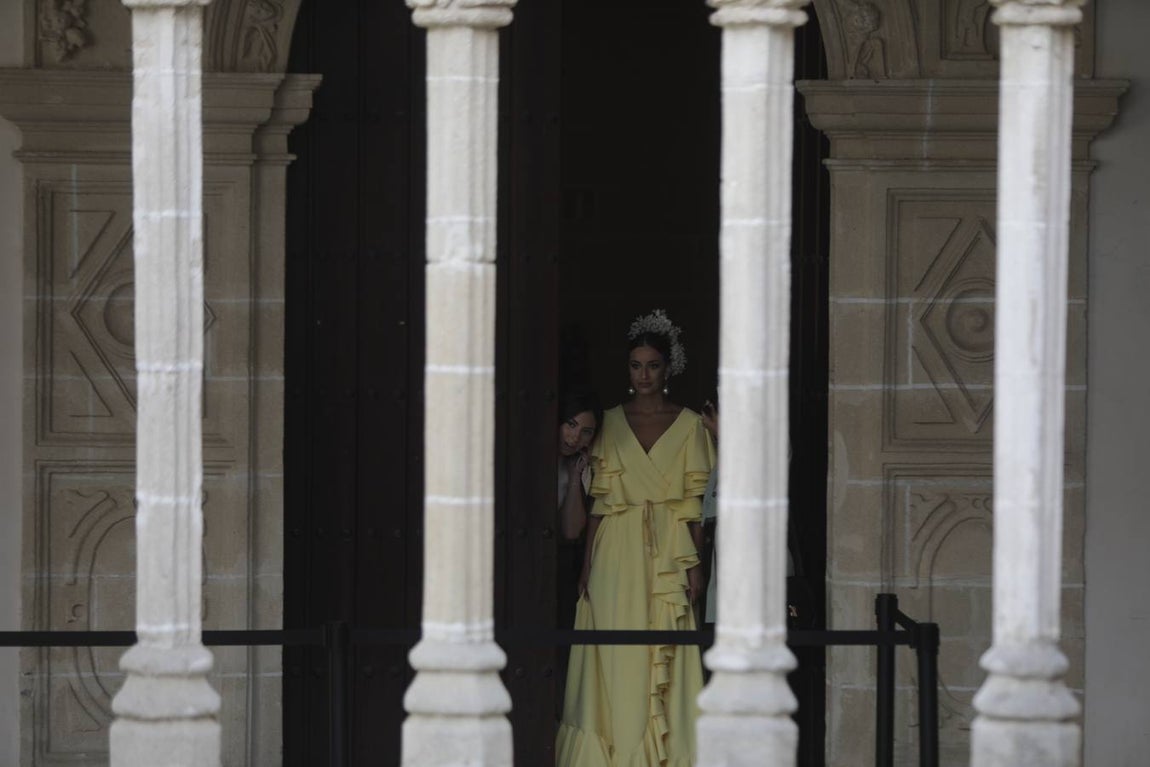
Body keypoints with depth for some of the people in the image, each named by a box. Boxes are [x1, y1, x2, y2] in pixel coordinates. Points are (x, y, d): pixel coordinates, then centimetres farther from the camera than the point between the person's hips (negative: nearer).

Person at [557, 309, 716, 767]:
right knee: (616, 655, -3)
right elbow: (599, 499, 7)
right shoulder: (611, 423, 8)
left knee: (665, 656, -2)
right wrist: (587, 565, 2)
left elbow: (695, 501, 3)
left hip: (668, 553, -1)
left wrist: (696, 564, -3)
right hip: (617, 552, 1)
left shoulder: (687, 425, 5)